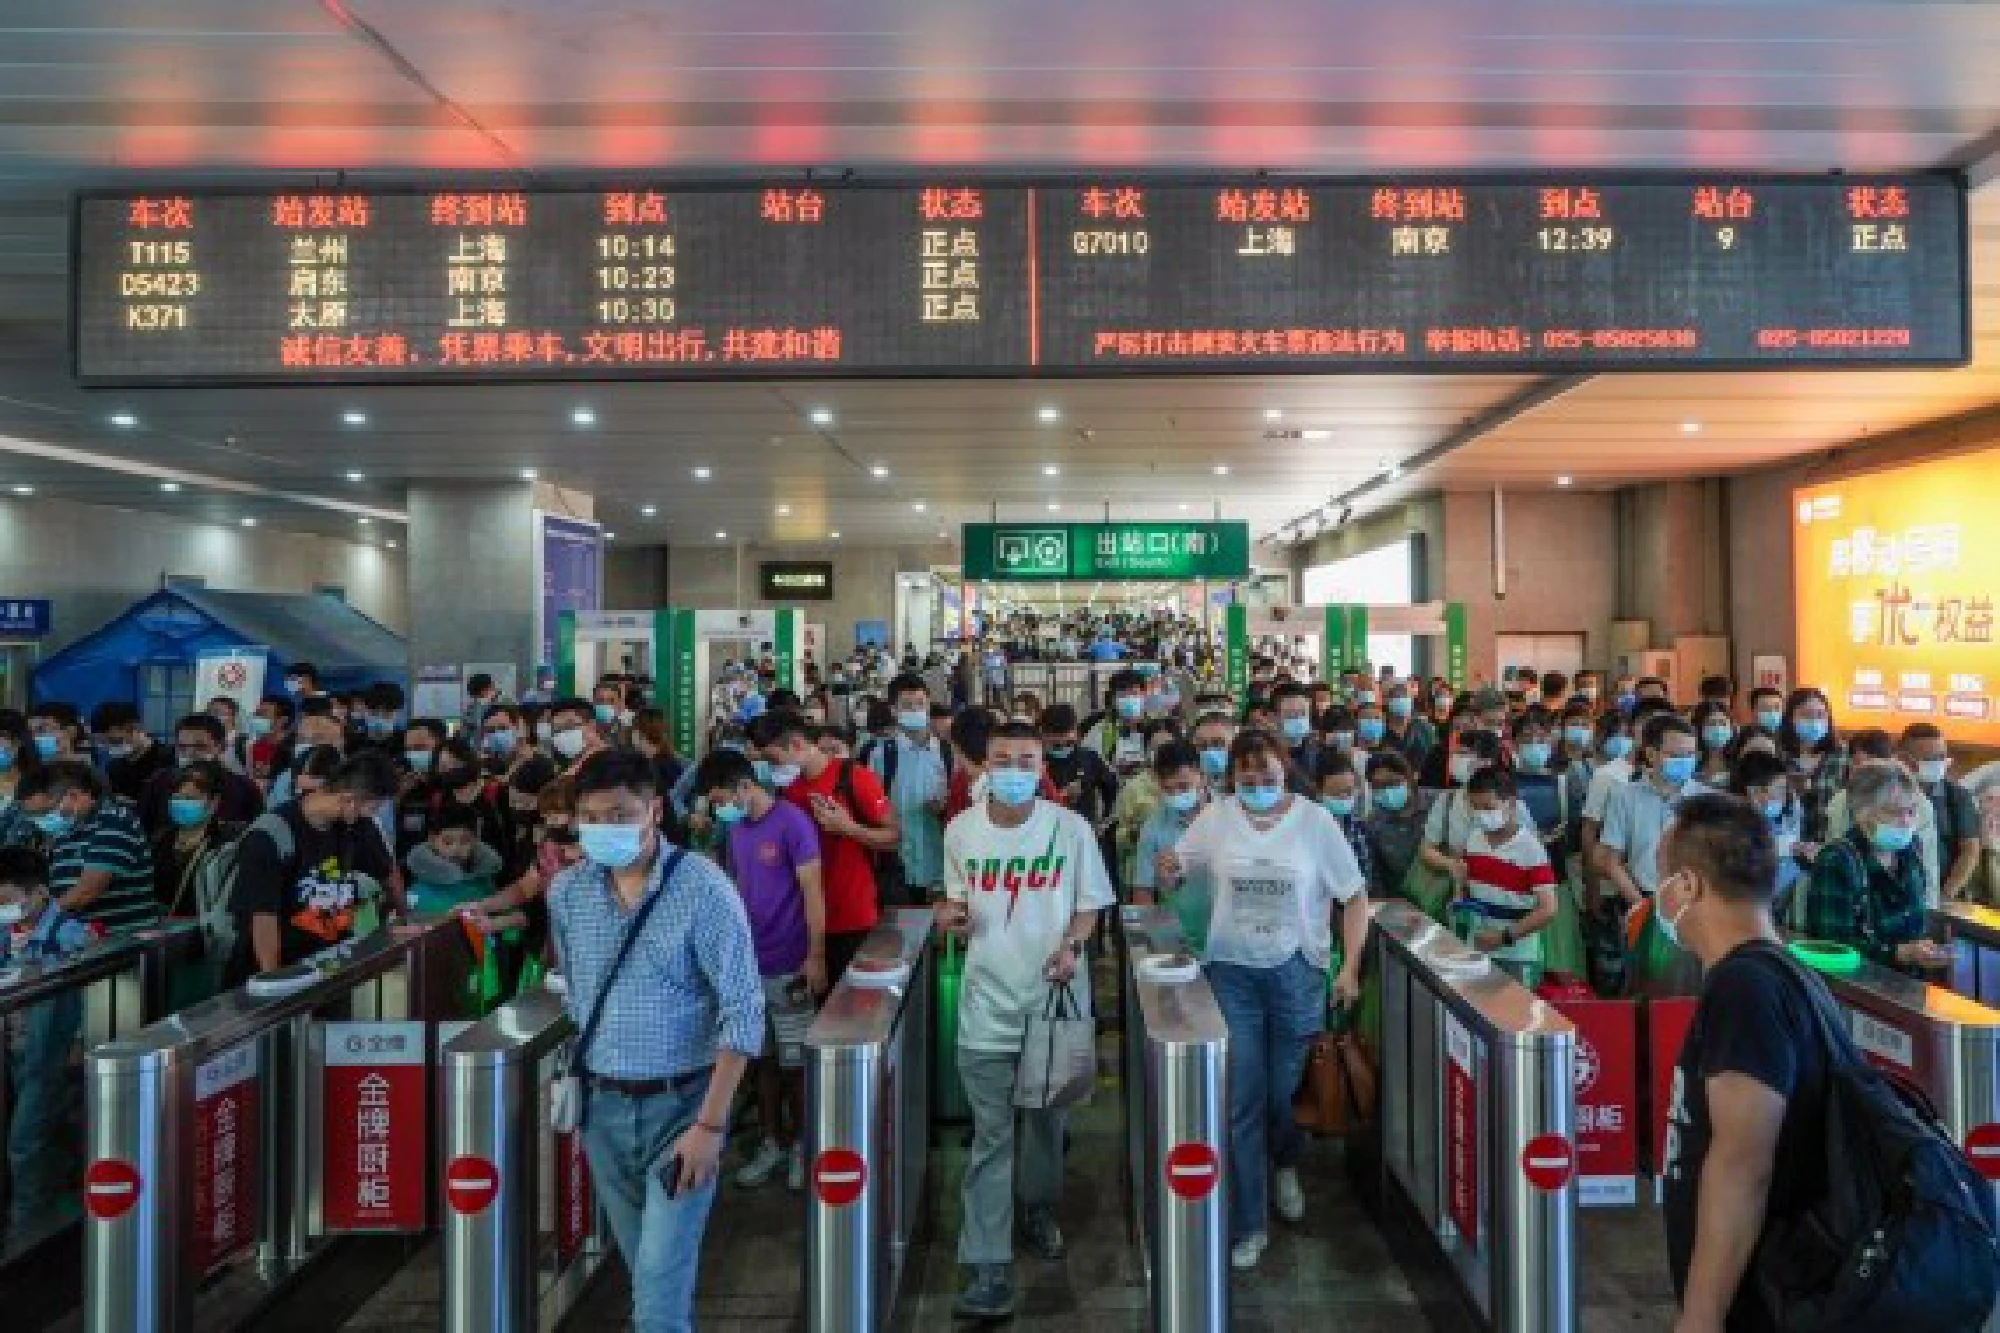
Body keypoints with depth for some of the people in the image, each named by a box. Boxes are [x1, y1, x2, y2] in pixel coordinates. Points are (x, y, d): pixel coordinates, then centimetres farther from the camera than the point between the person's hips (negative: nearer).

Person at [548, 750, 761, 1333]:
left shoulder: (704, 891, -17)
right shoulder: (567, 892, -1)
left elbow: (742, 1016, -16)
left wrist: (710, 1124, -19)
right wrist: (587, 1076, 15)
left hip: (680, 1104, -5)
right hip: (601, 1107, 5)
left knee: (661, 1283, -6)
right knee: (647, 1268, 18)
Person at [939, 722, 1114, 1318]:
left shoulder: (1070, 828, -7)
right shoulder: (961, 830, -1)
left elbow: (1088, 903, 2)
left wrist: (1071, 944, -15)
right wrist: (953, 917, -10)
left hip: (1053, 997, 0)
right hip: (988, 1002, 0)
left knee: (1046, 1118, 16)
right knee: (990, 1135, -1)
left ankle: (1040, 1212, 42)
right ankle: (988, 1267, 3)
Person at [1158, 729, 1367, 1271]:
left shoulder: (1315, 820, -5)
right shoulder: (1215, 819, 0)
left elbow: (1354, 896, -2)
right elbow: (1178, 866, 16)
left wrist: (1350, 966, -8)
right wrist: (1169, 869, -5)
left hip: (1297, 972, 0)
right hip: (1232, 970, 1)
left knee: (1284, 1089, 11)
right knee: (1241, 1099, -1)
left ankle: (1284, 1165, 46)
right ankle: (1248, 1225, 13)